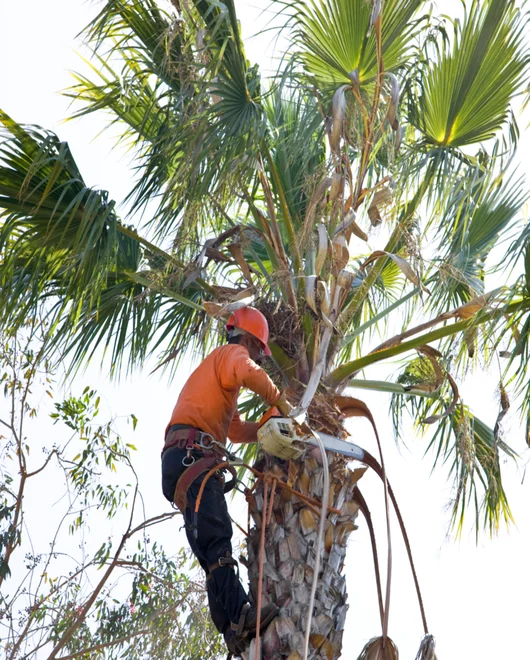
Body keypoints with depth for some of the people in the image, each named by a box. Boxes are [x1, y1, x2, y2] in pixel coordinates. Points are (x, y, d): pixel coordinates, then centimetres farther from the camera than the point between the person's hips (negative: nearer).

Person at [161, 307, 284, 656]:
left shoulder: (220, 374, 39)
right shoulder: (231, 354, 9)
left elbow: (237, 430, 40)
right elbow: (249, 373, -17)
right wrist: (280, 401, -5)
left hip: (187, 460, 10)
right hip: (191, 454, -10)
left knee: (214, 548, -2)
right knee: (216, 538, -26)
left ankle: (233, 628, -10)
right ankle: (241, 613, -39)